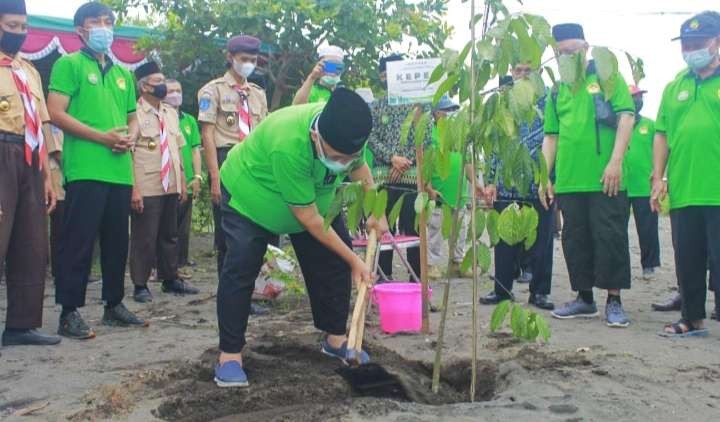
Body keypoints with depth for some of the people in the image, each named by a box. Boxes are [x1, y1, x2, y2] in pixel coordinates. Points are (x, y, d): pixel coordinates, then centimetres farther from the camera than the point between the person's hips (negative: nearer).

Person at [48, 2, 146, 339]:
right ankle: (70, 312, 0)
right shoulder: (69, 64, 0)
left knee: (117, 241, 11)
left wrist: (131, 137, 0)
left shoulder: (123, 74, 20)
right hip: (85, 170, -6)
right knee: (79, 242, -6)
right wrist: (103, 137, -16)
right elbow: (56, 113, -9)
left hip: (120, 170, 7)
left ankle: (114, 305, 21)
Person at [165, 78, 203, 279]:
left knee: (183, 227, 8)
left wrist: (197, 177, 3)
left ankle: (182, 264, 16)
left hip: (187, 182, 4)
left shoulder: (189, 120, 13)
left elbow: (195, 150, 12)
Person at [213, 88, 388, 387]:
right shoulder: (287, 144, -45)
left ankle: (335, 338, 17)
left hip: (313, 195, 6)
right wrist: (354, 260, -28)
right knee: (241, 270, -14)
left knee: (334, 263, 2)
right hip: (250, 195, -6)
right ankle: (229, 354, -4)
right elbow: (308, 218, -34)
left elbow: (359, 167, 1)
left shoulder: (347, 132, -26)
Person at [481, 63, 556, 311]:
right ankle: (502, 289, 18)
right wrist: (491, 181, 8)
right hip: (506, 186, 3)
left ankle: (539, 292, 13)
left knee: (541, 240, 4)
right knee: (504, 240, 7)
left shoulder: (547, 102, 2)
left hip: (539, 185, -2)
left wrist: (552, 180, -8)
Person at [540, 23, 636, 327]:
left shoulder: (608, 78, 1)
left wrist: (615, 161, -16)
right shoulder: (557, 91, 14)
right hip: (568, 182, 5)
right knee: (575, 240, 9)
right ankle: (584, 298, 21)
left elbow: (626, 117, -7)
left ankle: (614, 301, 7)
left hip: (605, 180, -5)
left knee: (610, 237, -2)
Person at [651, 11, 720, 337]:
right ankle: (693, 319, 25)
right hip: (682, 192, 5)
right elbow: (662, 135, 14)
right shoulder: (674, 87, 14)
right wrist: (658, 178, 6)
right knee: (687, 261, 13)